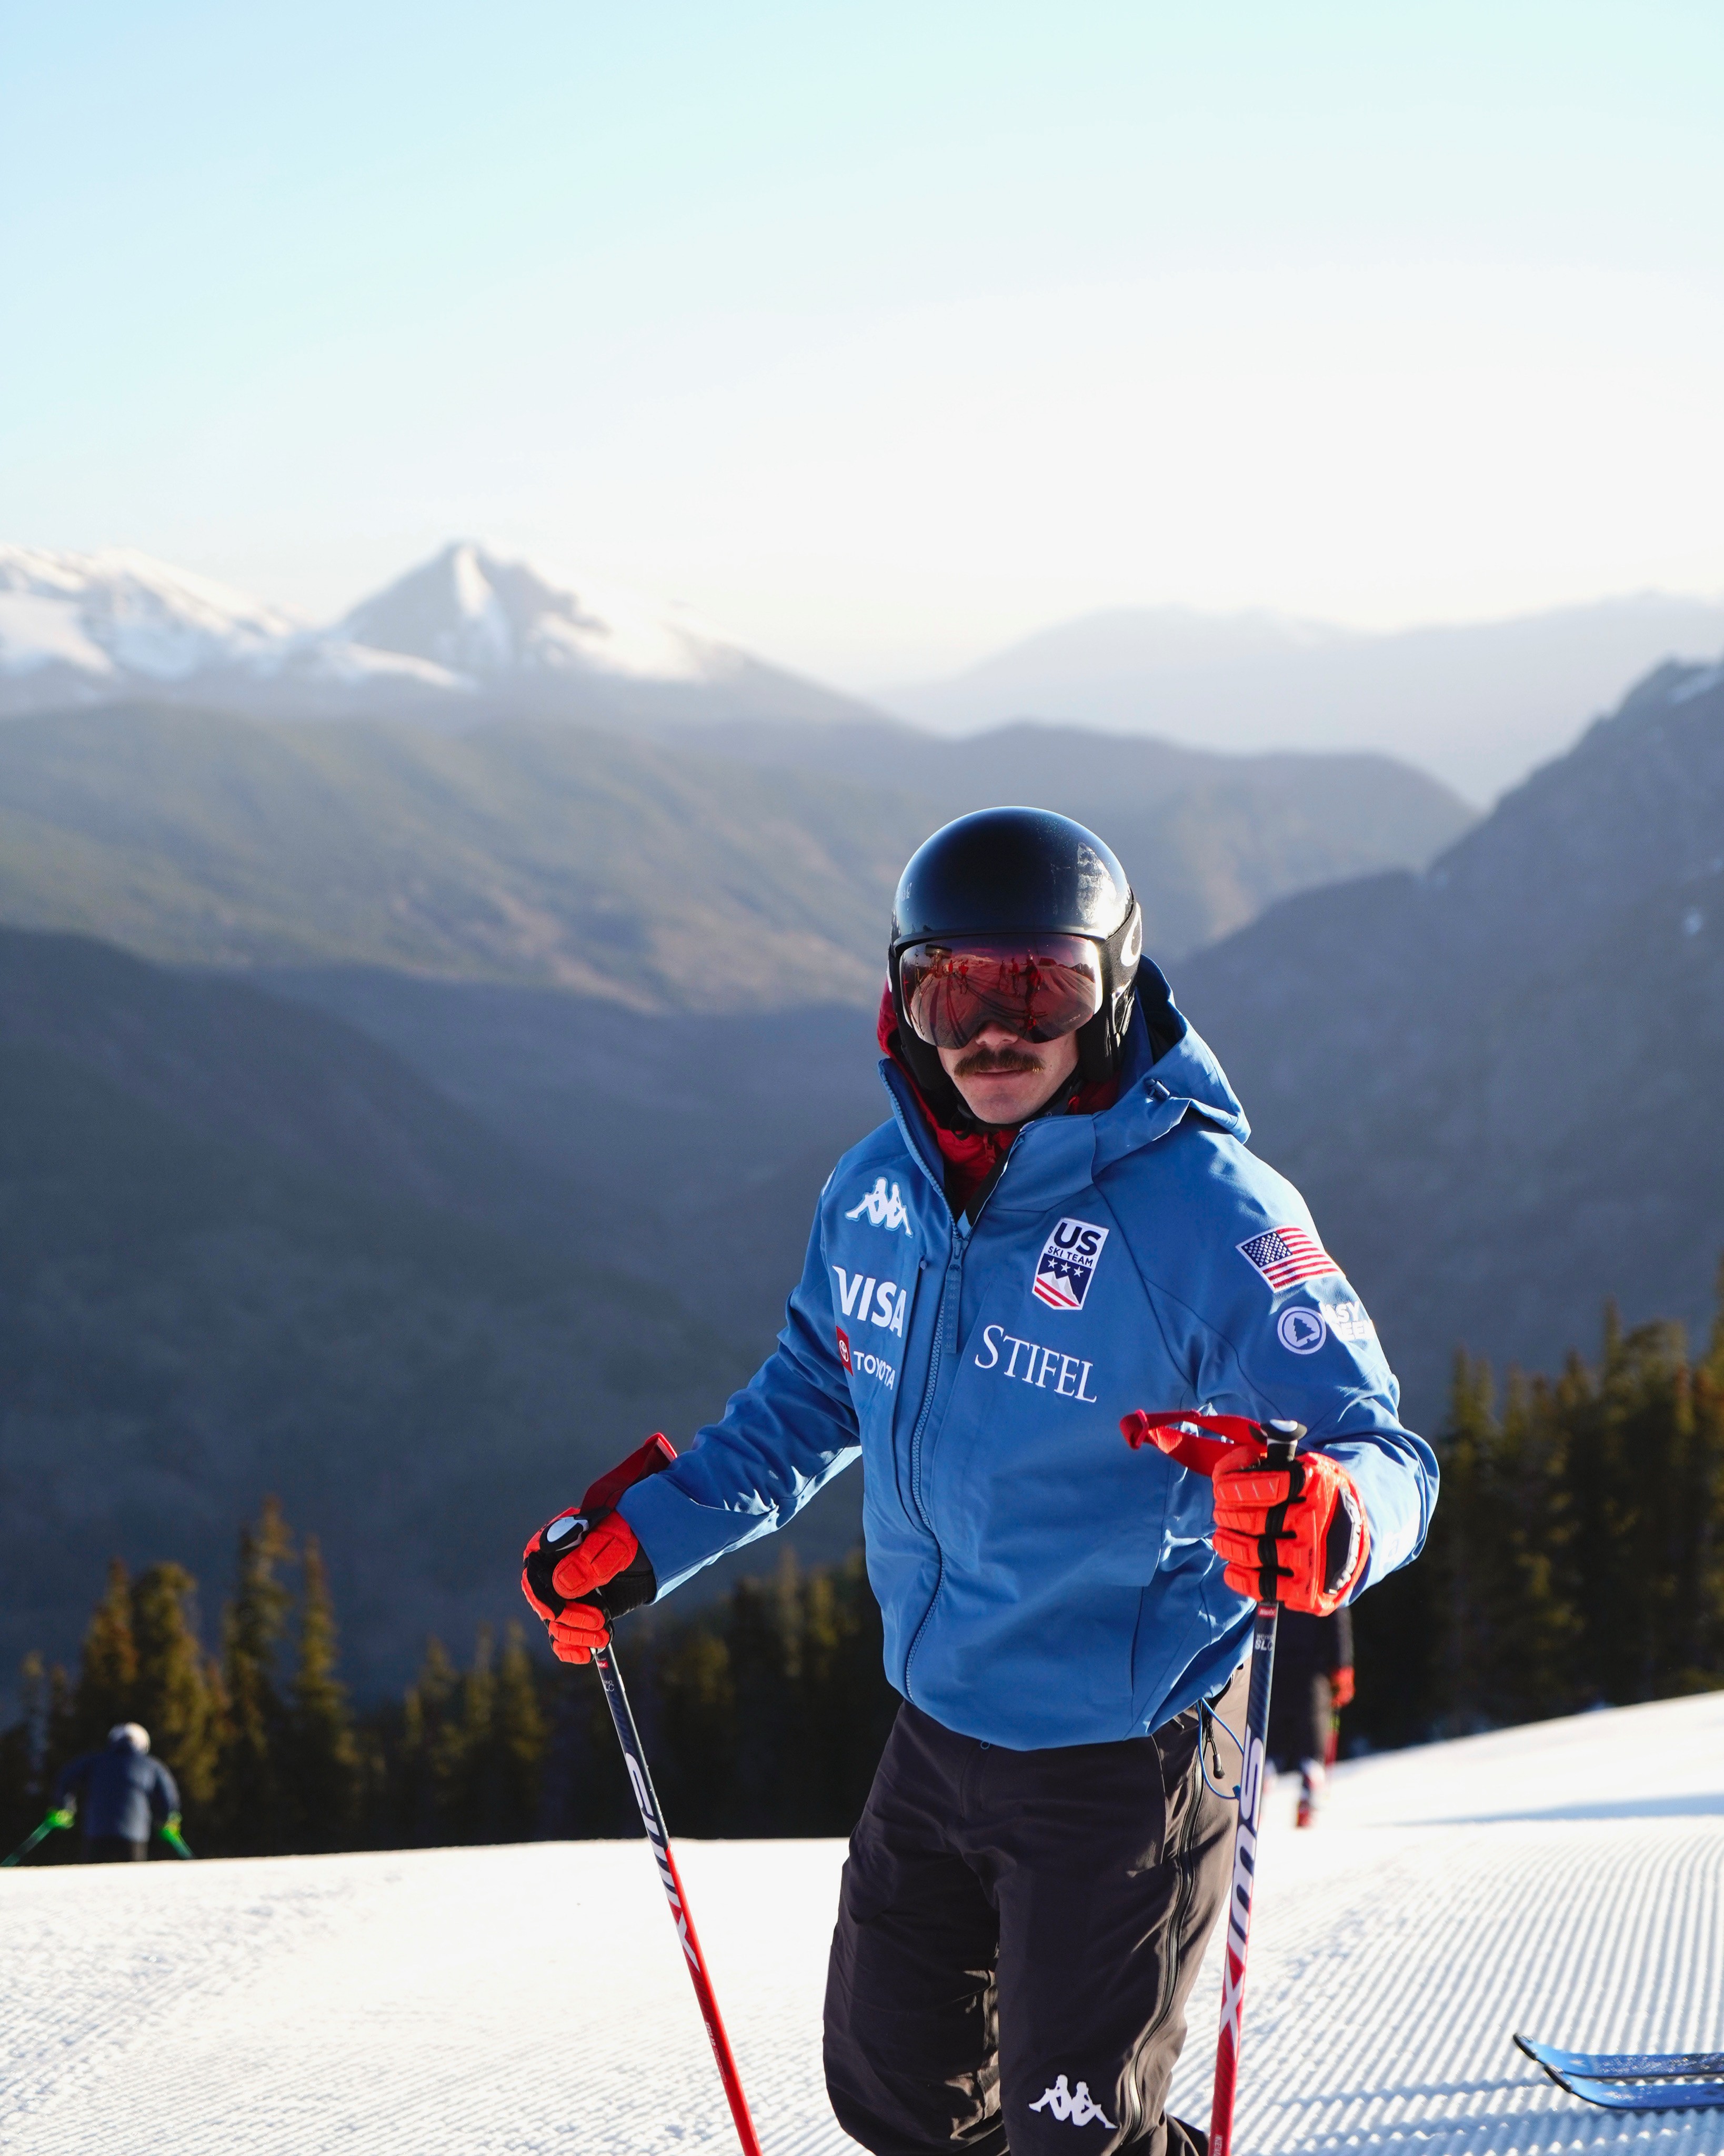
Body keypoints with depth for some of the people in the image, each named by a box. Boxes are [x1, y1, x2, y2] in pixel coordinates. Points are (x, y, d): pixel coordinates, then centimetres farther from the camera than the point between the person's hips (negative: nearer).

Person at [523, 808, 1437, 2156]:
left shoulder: (1206, 1213, -23)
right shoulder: (878, 1194, -3)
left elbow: (1383, 1450, -23)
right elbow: (815, 1391, 17)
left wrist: (1334, 1517, -47)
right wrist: (644, 1538, 12)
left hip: (1122, 1762, -7)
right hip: (937, 1731, 7)